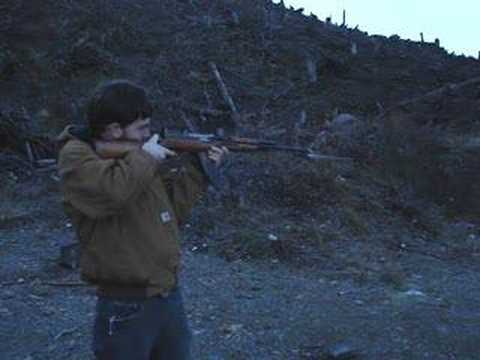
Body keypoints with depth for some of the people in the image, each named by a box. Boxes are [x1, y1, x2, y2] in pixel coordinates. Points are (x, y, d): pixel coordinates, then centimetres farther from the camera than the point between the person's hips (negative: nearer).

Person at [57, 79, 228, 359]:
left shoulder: (141, 157, 9)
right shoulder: (75, 157, -12)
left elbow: (172, 211, 13)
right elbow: (112, 191, -33)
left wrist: (198, 170, 4)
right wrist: (145, 158, -17)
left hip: (170, 296, 7)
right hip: (127, 308, -7)